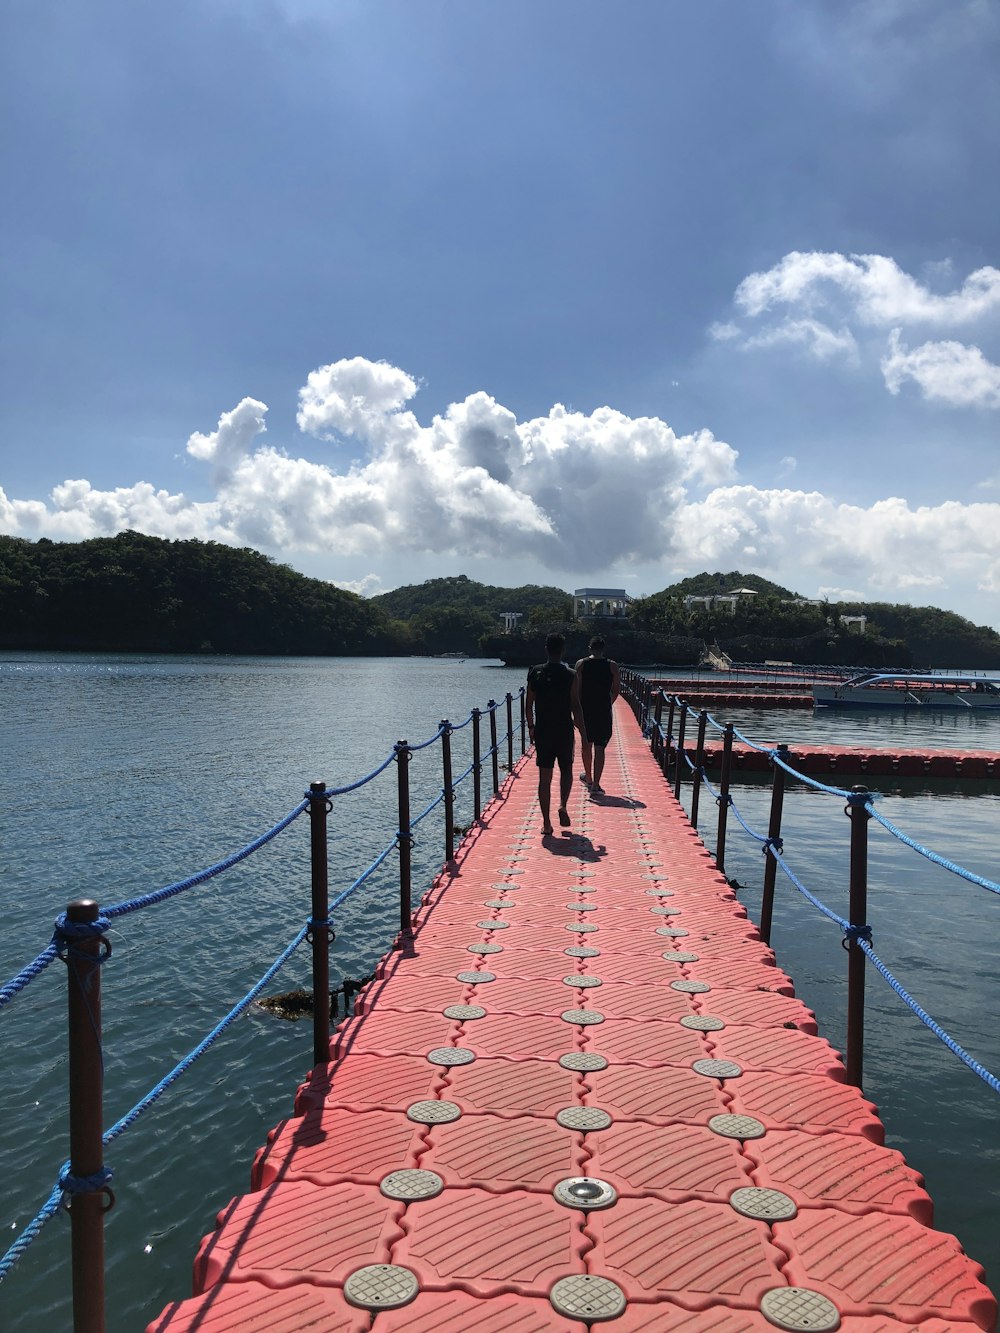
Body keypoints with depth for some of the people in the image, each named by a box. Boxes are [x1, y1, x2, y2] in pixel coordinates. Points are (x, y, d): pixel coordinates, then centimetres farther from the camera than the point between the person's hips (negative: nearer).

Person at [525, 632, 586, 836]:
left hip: (542, 732, 1)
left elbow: (528, 705, 4)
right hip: (564, 732, -1)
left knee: (544, 777, 6)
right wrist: (583, 732, -1)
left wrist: (531, 727, 17)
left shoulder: (535, 673, -1)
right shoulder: (570, 675, -8)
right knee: (566, 771, 20)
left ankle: (546, 823, 5)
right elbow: (575, 707, -9)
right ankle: (563, 806, -2)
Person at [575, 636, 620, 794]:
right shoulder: (612, 666, -1)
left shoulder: (581, 664, -2)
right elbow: (615, 691, 3)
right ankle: (595, 785, -3)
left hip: (585, 709, 1)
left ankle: (588, 777, 33)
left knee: (586, 744, 18)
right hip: (604, 712, -1)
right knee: (599, 748, 1)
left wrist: (577, 708, 3)